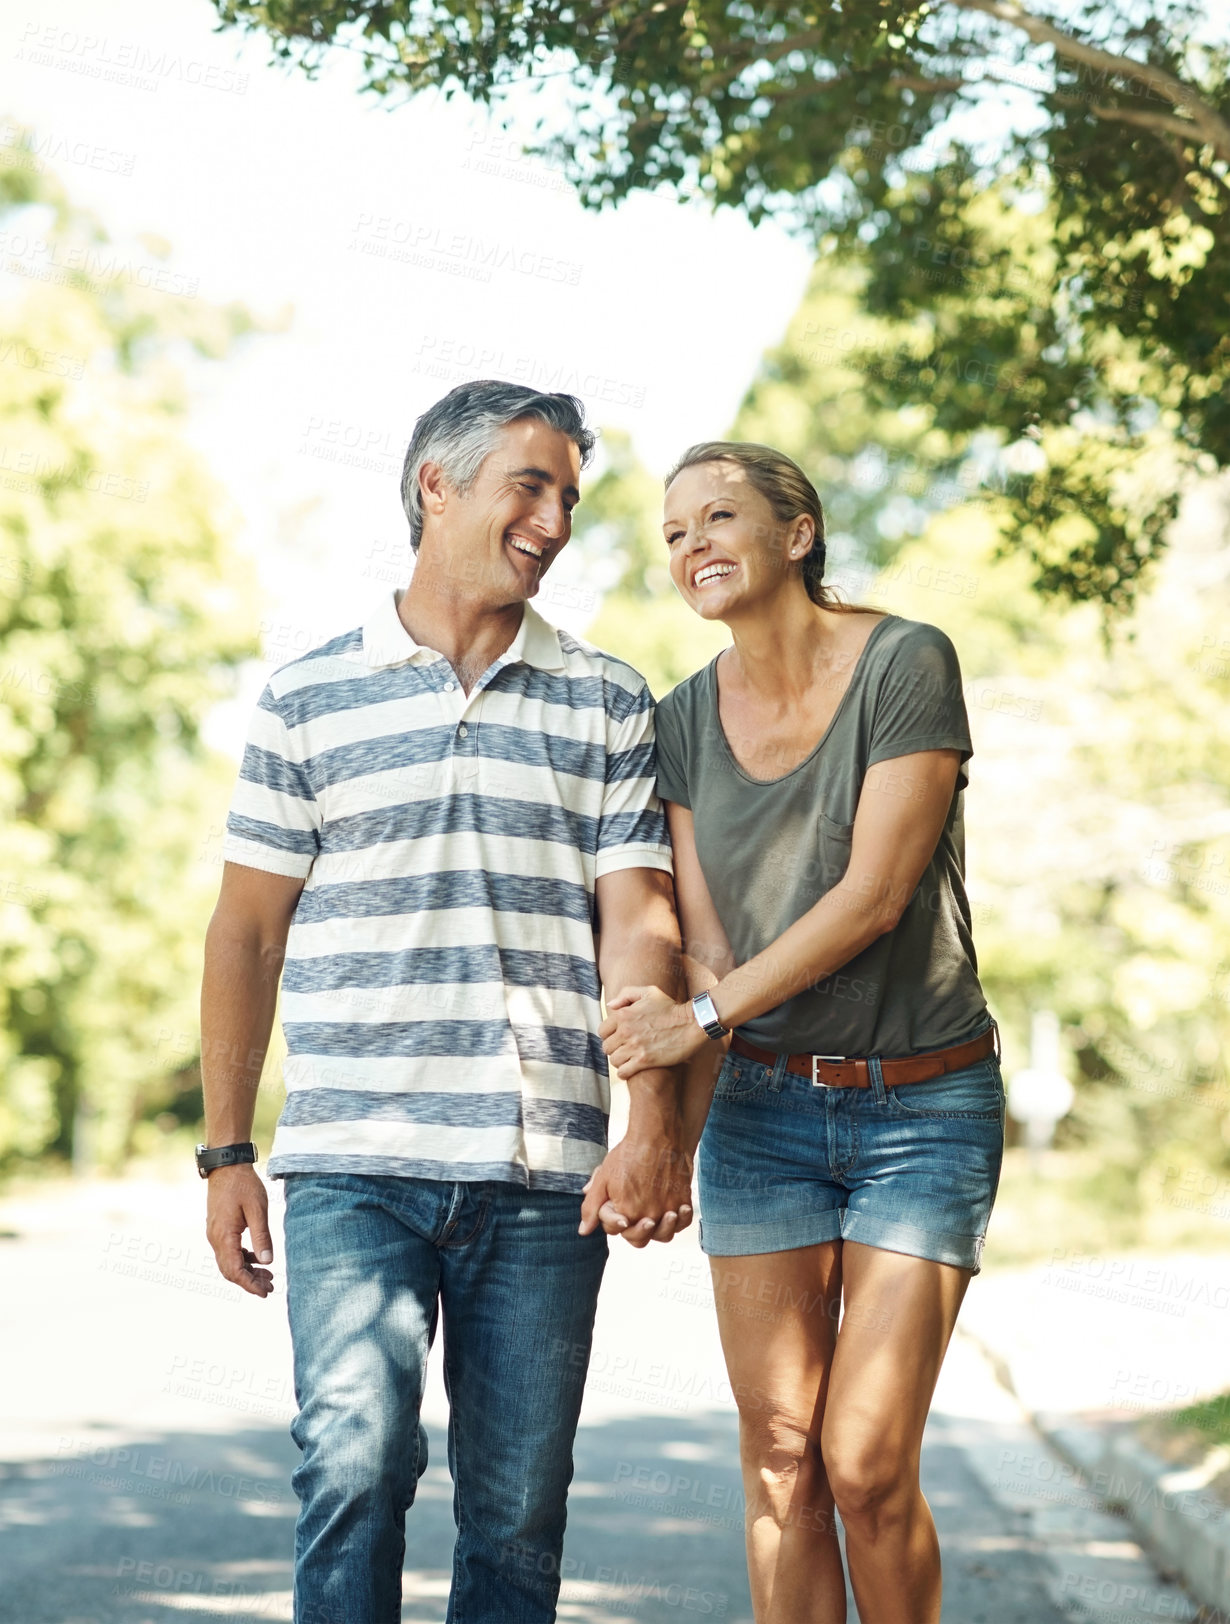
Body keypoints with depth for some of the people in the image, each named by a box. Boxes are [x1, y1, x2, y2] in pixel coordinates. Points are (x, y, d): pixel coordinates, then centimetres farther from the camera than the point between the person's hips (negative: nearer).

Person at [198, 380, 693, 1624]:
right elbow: (247, 930, 10)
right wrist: (223, 1153, 5)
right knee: (357, 1461, -16)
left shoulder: (606, 704, 11)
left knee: (518, 1508, 4)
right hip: (353, 1164, -1)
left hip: (544, 1179, 2)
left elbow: (636, 920, 3)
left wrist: (653, 1119, -11)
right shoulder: (309, 698, 8)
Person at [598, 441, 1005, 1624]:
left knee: (867, 1465, -7)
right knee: (779, 1460, 1)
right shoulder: (686, 723, 3)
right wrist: (667, 1136, -12)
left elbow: (873, 897, -17)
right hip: (763, 1107, 4)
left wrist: (702, 1015, -19)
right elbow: (705, 949, 2)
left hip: (923, 1105, -4)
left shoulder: (907, 665, -10)